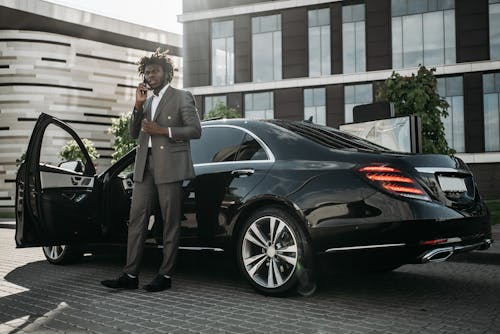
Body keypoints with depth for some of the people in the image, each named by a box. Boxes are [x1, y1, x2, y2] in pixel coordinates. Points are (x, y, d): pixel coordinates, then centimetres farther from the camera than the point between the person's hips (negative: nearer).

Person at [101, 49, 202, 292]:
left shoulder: (182, 97, 2)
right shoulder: (147, 101, 21)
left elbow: (195, 130, -6)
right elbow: (133, 133, 14)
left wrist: (162, 130, -13)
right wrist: (138, 105, 2)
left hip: (169, 168, -6)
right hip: (145, 167, 6)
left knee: (170, 222, -1)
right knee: (137, 219, 2)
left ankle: (165, 275, 5)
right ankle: (130, 275, 5)